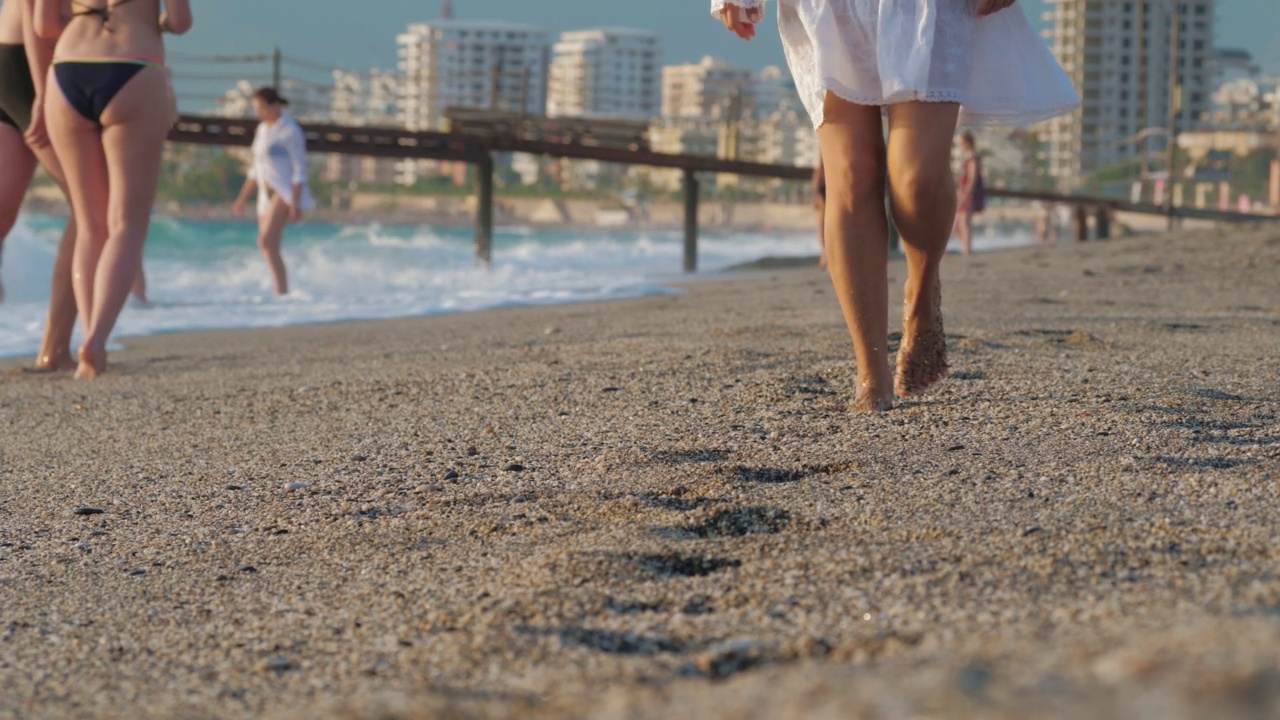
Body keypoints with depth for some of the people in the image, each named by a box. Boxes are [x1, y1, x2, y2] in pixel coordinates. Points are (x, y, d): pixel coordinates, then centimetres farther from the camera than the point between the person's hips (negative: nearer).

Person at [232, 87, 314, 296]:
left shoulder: (289, 131, -9)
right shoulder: (262, 129, 15)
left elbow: (300, 170, -12)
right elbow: (256, 167, 23)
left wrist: (296, 204, -18)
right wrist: (243, 197, 21)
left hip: (285, 193, -9)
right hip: (267, 193, 9)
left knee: (266, 242, -23)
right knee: (269, 247, 7)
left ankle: (282, 292, -25)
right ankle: (281, 292, 12)